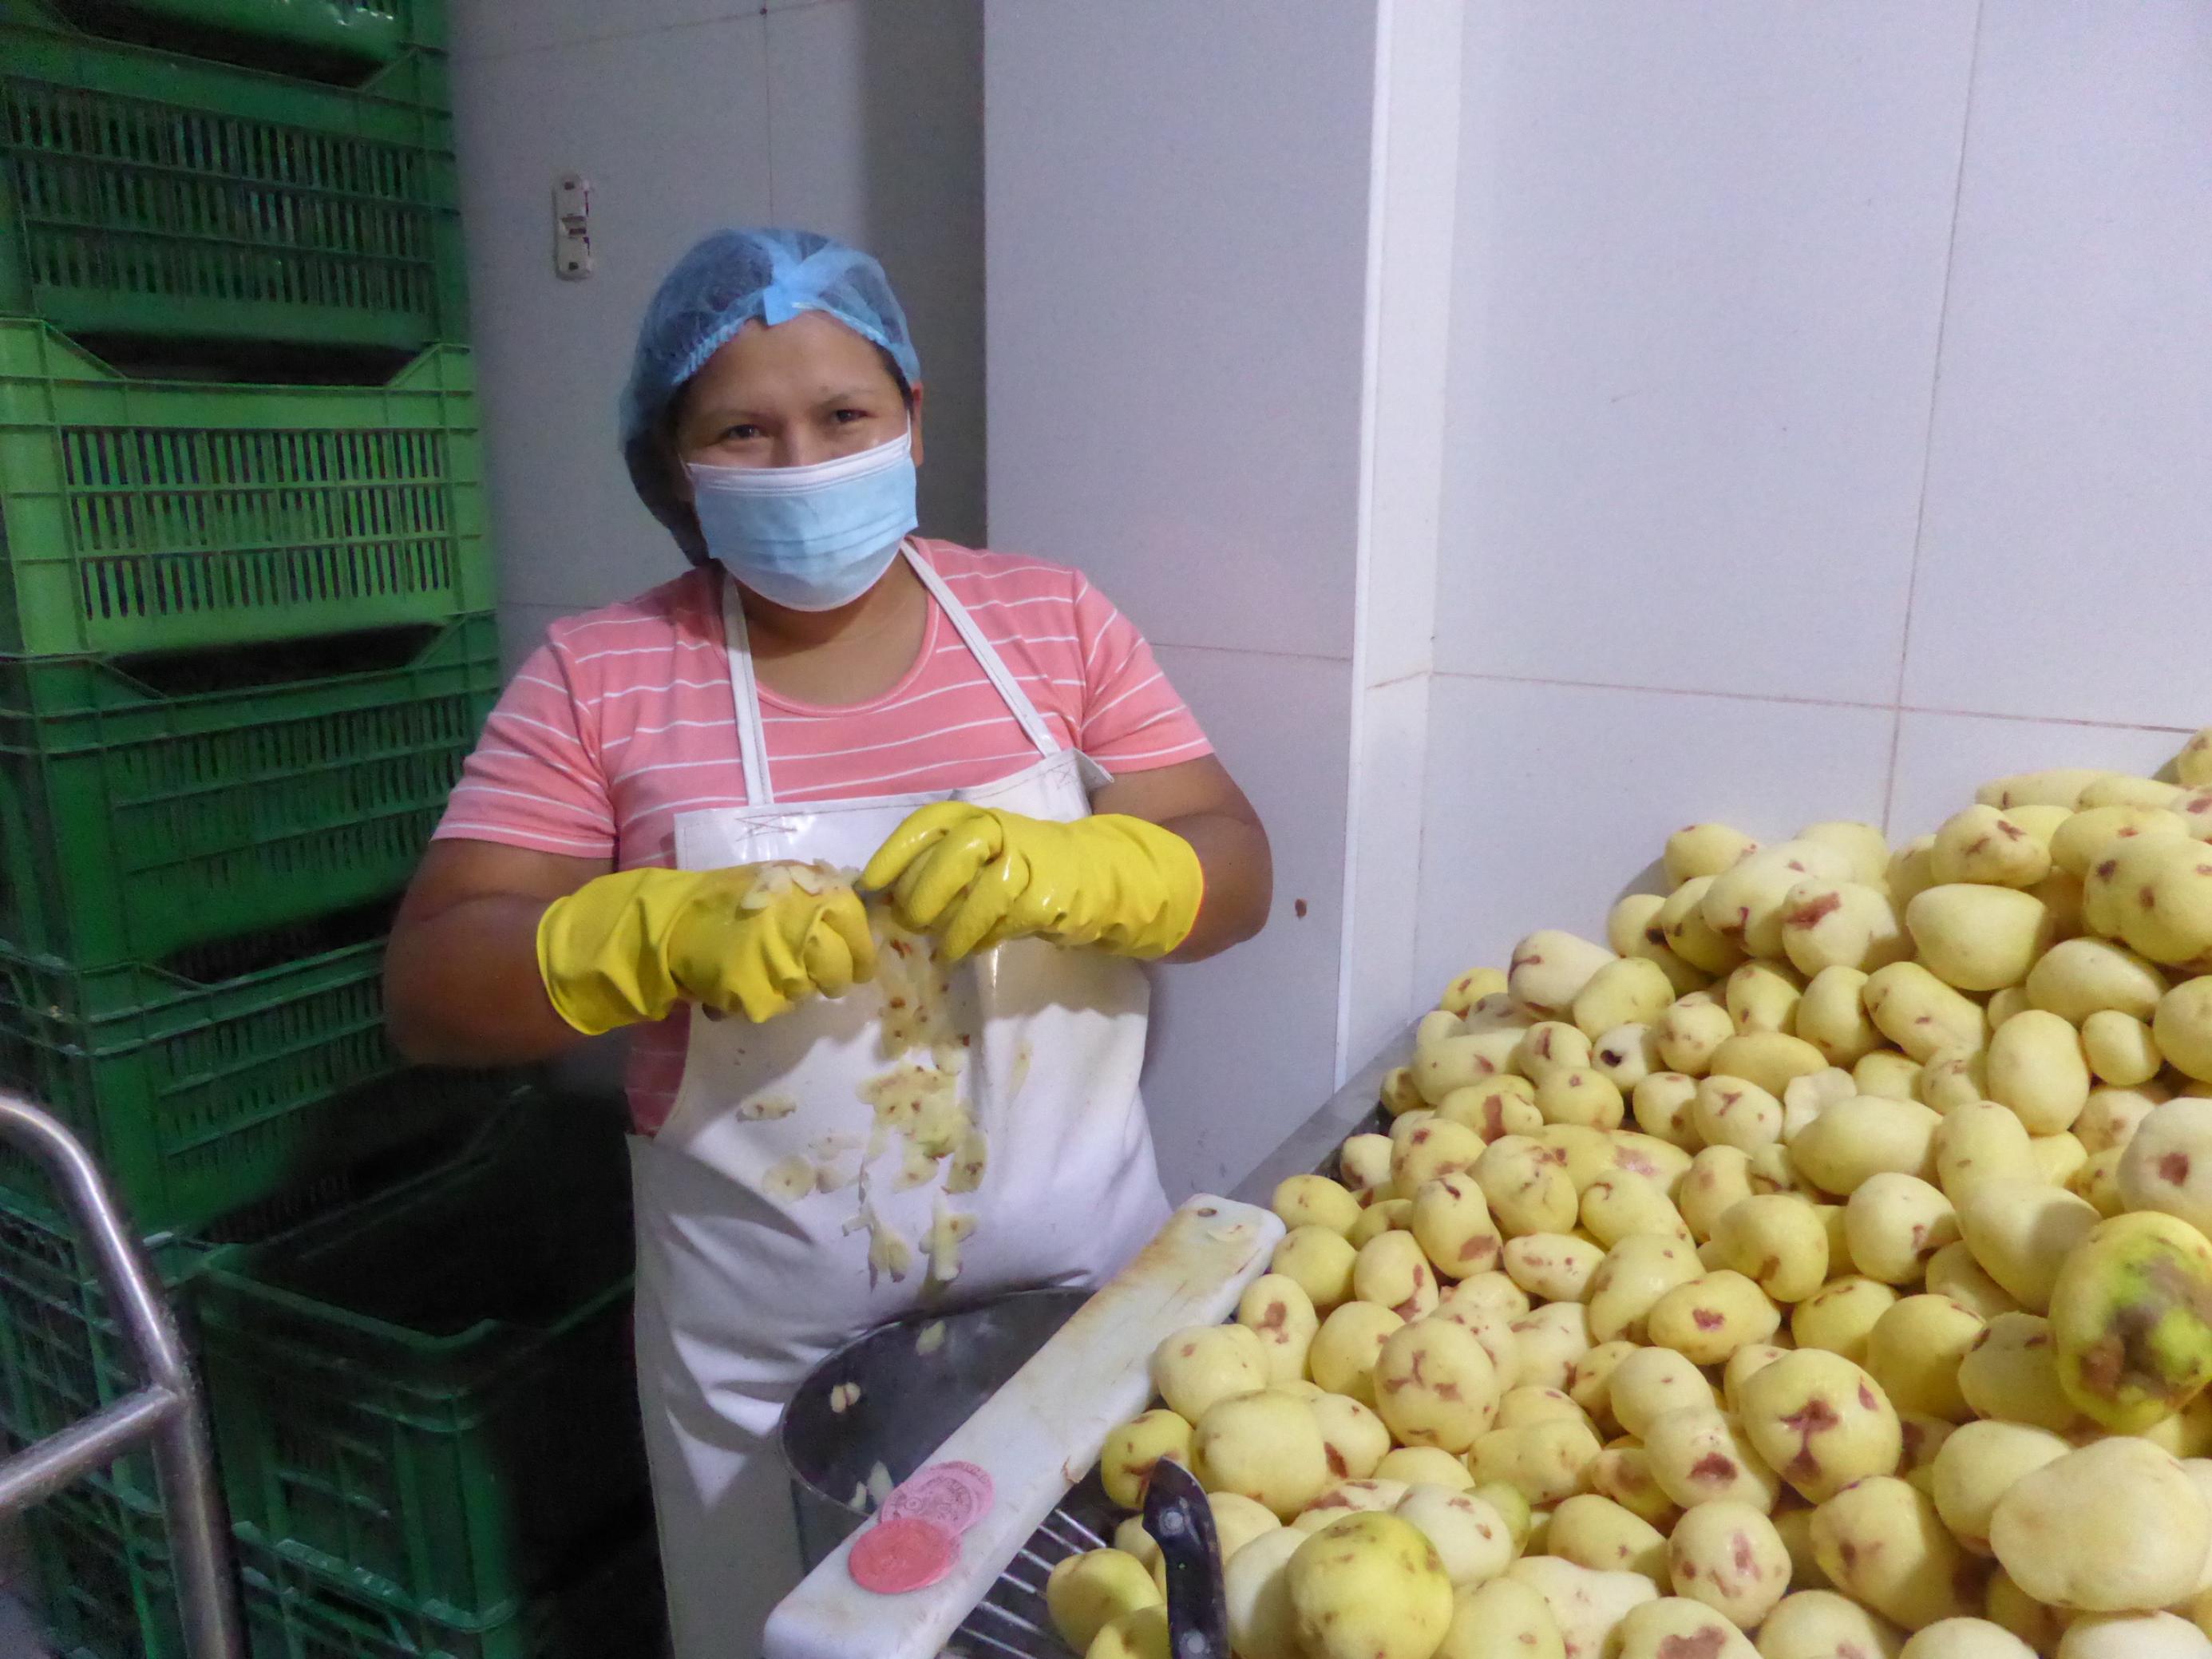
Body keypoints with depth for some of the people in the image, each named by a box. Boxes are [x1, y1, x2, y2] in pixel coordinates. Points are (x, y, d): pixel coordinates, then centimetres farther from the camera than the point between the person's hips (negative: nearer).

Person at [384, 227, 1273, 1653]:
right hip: (769, 1351, -1)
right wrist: (668, 929, -27)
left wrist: (1058, 871, -25)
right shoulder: (599, 678, -6)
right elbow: (433, 991, -8)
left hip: (1082, 1282, 2)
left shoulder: (1052, 617, -2)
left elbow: (1237, 874, -3)